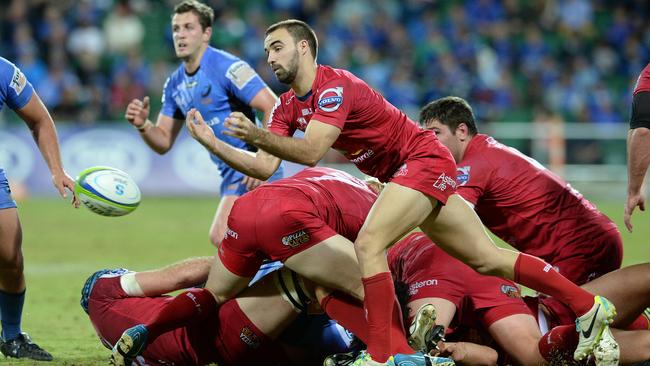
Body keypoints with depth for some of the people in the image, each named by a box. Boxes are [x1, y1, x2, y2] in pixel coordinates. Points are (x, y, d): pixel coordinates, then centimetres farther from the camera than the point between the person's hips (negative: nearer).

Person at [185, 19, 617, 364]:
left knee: (368, 244, -25)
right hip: (405, 174, 9)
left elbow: (310, 153, -34)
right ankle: (589, 304, 19)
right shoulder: (288, 105, 5)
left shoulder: (334, 86, -22)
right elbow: (265, 166, -4)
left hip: (425, 160, -9)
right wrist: (214, 143, -13)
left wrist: (257, 135, -43)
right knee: (487, 259, 11)